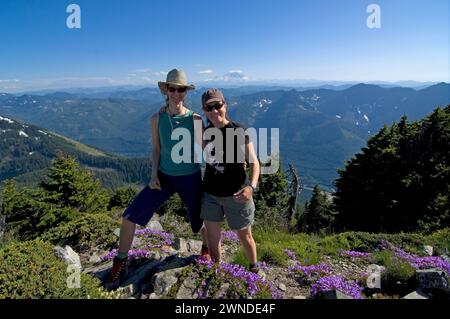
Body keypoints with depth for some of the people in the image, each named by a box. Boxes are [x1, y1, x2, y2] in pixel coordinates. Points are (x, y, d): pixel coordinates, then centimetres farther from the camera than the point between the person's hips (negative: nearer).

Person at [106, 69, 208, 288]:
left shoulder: (195, 119, -11)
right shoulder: (156, 119, -6)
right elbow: (156, 150, 4)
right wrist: (154, 176, -5)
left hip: (190, 178, -1)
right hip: (164, 177, 2)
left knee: (199, 221, 14)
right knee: (130, 216, -5)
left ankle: (207, 248, 49)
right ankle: (121, 262, 17)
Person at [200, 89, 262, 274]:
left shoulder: (239, 131, -12)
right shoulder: (205, 133, 1)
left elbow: (254, 162, -15)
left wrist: (251, 186, -28)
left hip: (236, 194, -4)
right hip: (210, 194, 4)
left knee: (244, 236, 13)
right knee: (212, 237, 14)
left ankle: (254, 270, 39)